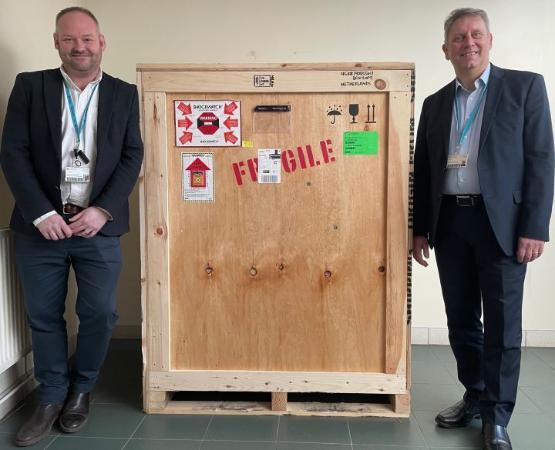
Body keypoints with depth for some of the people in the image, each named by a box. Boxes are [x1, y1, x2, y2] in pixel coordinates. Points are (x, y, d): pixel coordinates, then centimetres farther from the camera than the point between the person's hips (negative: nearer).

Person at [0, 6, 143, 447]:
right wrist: (41, 213, -11)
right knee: (44, 316, 9)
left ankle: (81, 390, 28)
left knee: (99, 314, 3)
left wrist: (103, 210, -11)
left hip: (99, 225, 0)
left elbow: (132, 157, 1)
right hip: (41, 225, 1)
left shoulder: (125, 94, 6)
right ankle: (52, 396, 28)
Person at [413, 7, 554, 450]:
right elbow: (423, 171, 13)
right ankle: (475, 396, 30)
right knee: (461, 320, 12)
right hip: (449, 222, 4)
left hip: (501, 221, -4)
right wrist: (420, 228, 9)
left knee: (502, 323, 3)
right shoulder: (435, 103, 13)